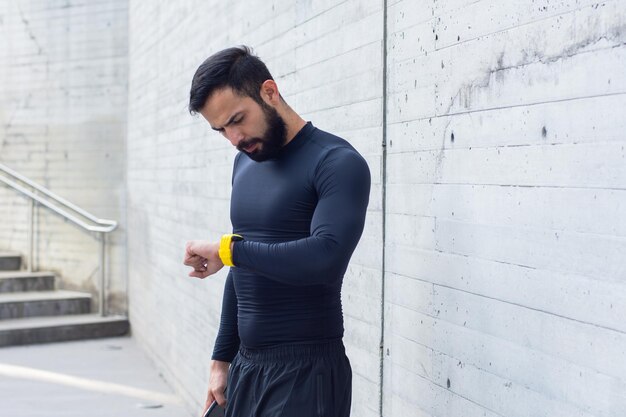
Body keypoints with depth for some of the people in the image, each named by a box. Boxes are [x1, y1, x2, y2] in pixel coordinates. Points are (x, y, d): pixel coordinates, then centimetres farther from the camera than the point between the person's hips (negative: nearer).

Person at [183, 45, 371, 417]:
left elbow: (326, 258, -29)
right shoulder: (245, 163, 11)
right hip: (246, 367, 7)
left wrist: (227, 249, -20)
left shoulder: (337, 163, -13)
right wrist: (222, 358, 17)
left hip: (305, 372, -7)